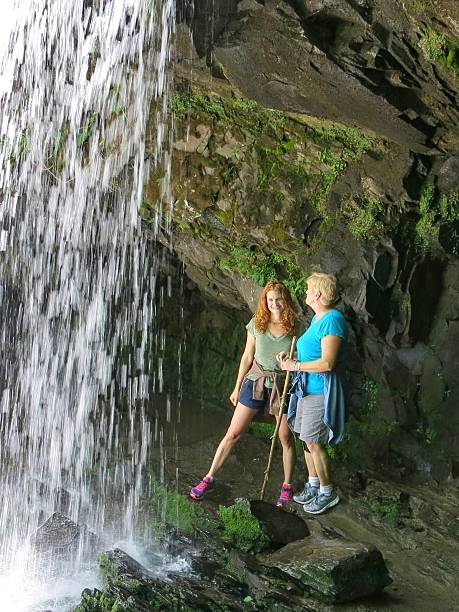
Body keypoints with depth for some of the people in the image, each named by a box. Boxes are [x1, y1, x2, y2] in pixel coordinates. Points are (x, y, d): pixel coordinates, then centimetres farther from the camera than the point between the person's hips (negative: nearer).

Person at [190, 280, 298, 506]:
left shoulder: (295, 327, -6)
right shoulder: (257, 324, -2)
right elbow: (247, 357, 6)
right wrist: (237, 388, 9)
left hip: (283, 385, -1)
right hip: (256, 381, 1)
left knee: (285, 438, 7)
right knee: (233, 433, 4)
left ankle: (287, 487, 24)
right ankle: (209, 479, 15)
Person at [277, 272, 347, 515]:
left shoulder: (332, 320, -20)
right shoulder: (317, 318, 12)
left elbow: (327, 363, -26)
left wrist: (296, 366, -16)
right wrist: (290, 357, 8)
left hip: (320, 391, -10)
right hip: (306, 388, 10)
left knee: (314, 443, -2)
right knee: (307, 439, 17)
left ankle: (327, 492, 14)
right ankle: (313, 485, 32)